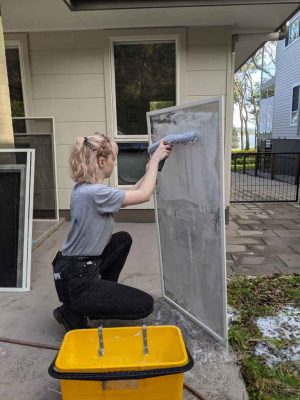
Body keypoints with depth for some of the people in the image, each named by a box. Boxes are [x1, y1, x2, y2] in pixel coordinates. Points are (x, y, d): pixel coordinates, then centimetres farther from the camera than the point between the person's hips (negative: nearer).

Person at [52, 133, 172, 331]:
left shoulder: (83, 187, 2)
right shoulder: (95, 192, -27)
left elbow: (126, 197, 12)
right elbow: (144, 195, -18)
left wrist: (148, 172, 10)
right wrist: (155, 159, -7)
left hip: (76, 268, 9)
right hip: (75, 283, -9)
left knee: (123, 239, 23)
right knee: (145, 305, 2)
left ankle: (104, 293, 27)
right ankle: (74, 313, 6)